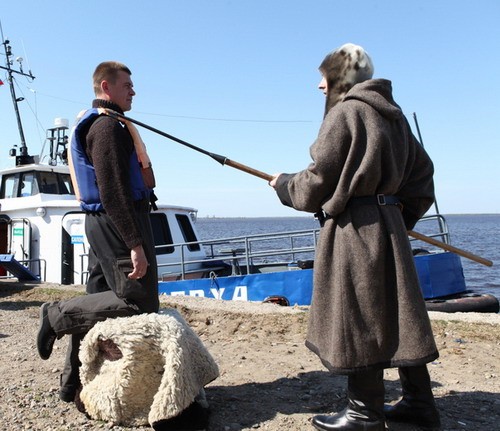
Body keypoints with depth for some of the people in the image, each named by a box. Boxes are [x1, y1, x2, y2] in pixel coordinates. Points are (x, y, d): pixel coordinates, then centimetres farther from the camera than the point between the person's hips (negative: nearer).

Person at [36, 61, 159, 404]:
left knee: (99, 301, 13)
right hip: (118, 222, -11)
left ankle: (74, 382, 21)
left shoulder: (89, 124, 21)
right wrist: (135, 243, -25)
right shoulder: (109, 126, -12)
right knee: (140, 304, -9)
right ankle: (58, 314, -2)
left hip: (99, 222, 11)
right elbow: (113, 191, -22)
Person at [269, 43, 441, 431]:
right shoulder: (392, 115, 15)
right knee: (394, 313, 13)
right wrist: (401, 216, 20)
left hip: (354, 228, -8)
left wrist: (283, 184, 7)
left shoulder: (344, 112, -10)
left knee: (358, 316, 0)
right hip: (388, 225, 9)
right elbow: (421, 171, 17)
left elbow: (319, 180, -11)